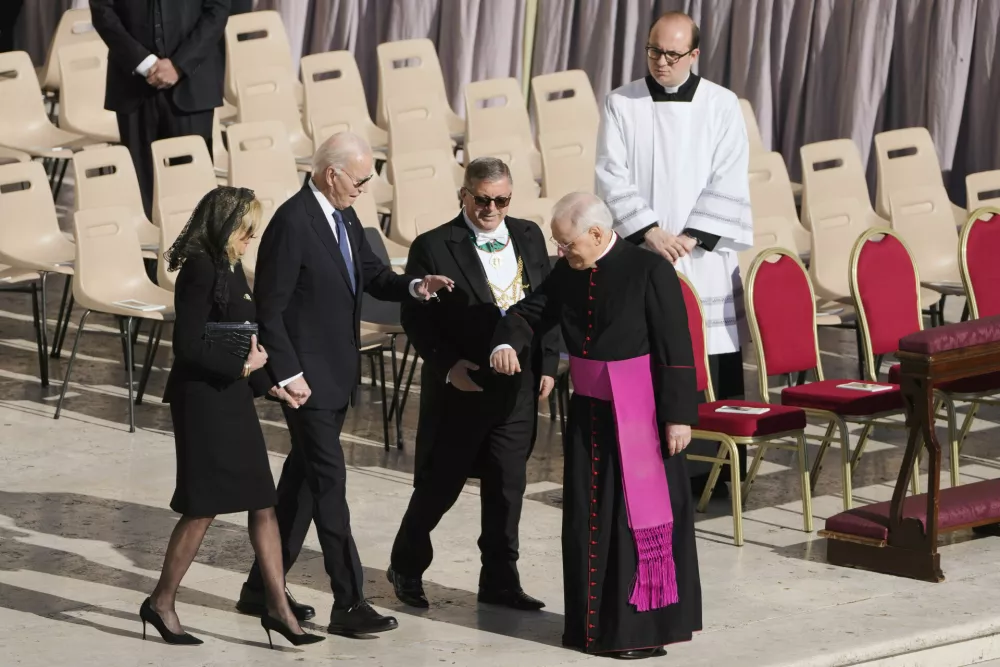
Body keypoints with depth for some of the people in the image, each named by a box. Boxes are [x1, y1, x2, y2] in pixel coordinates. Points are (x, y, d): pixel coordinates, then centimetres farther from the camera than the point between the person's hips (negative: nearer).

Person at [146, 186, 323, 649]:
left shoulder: (231, 268, 11)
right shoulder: (201, 270, -16)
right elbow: (188, 346, -21)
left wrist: (267, 381, 4)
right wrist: (242, 366, -15)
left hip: (233, 399, 9)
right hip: (202, 400, -9)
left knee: (263, 503, 7)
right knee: (202, 508, -1)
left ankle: (277, 606, 11)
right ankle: (161, 603, 12)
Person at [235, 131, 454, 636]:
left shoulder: (343, 218, 8)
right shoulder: (292, 223, -19)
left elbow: (371, 276, 14)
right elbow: (269, 308, -18)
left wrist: (414, 287, -6)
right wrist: (287, 374, -19)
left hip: (337, 375, 9)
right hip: (307, 378, -9)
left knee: (303, 480, 15)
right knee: (329, 482, -8)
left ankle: (262, 588, 25)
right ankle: (349, 604, -6)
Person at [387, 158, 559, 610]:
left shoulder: (529, 239, 8)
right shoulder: (433, 247, -7)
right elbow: (416, 317, -7)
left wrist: (547, 364, 5)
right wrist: (447, 365, -17)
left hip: (517, 386, 4)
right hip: (459, 386, -4)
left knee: (508, 486, 8)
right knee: (440, 485, 4)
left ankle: (500, 580, 18)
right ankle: (406, 568, 23)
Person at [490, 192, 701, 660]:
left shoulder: (650, 271, -14)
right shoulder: (568, 273, 4)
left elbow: (676, 350, -14)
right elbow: (531, 312, 14)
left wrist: (679, 415, -15)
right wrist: (507, 342, -9)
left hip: (639, 413, -7)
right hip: (589, 410, 7)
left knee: (640, 515, -2)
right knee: (588, 516, 12)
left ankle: (645, 627, 6)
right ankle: (593, 623, 23)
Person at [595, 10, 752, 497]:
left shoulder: (722, 106, 4)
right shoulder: (621, 105, 4)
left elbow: (728, 184, -1)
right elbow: (612, 178, -3)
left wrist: (691, 238, -11)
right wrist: (650, 231, -14)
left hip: (705, 257, 0)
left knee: (712, 365, -2)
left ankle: (710, 470, 4)